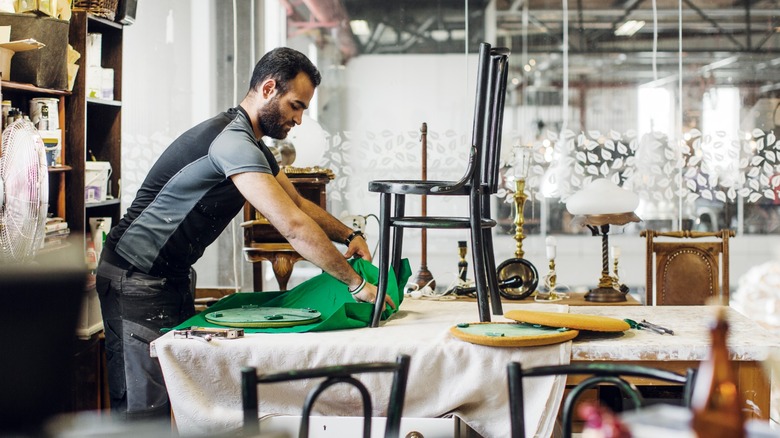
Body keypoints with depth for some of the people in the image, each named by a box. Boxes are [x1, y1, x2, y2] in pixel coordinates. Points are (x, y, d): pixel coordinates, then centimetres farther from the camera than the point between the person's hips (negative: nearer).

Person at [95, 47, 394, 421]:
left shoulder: (252, 146, 11)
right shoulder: (232, 141, -24)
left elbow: (299, 203, 22)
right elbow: (293, 226, -30)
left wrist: (349, 235, 5)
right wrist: (357, 284, -25)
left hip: (172, 276, 10)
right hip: (136, 279, -10)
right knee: (145, 407, -10)